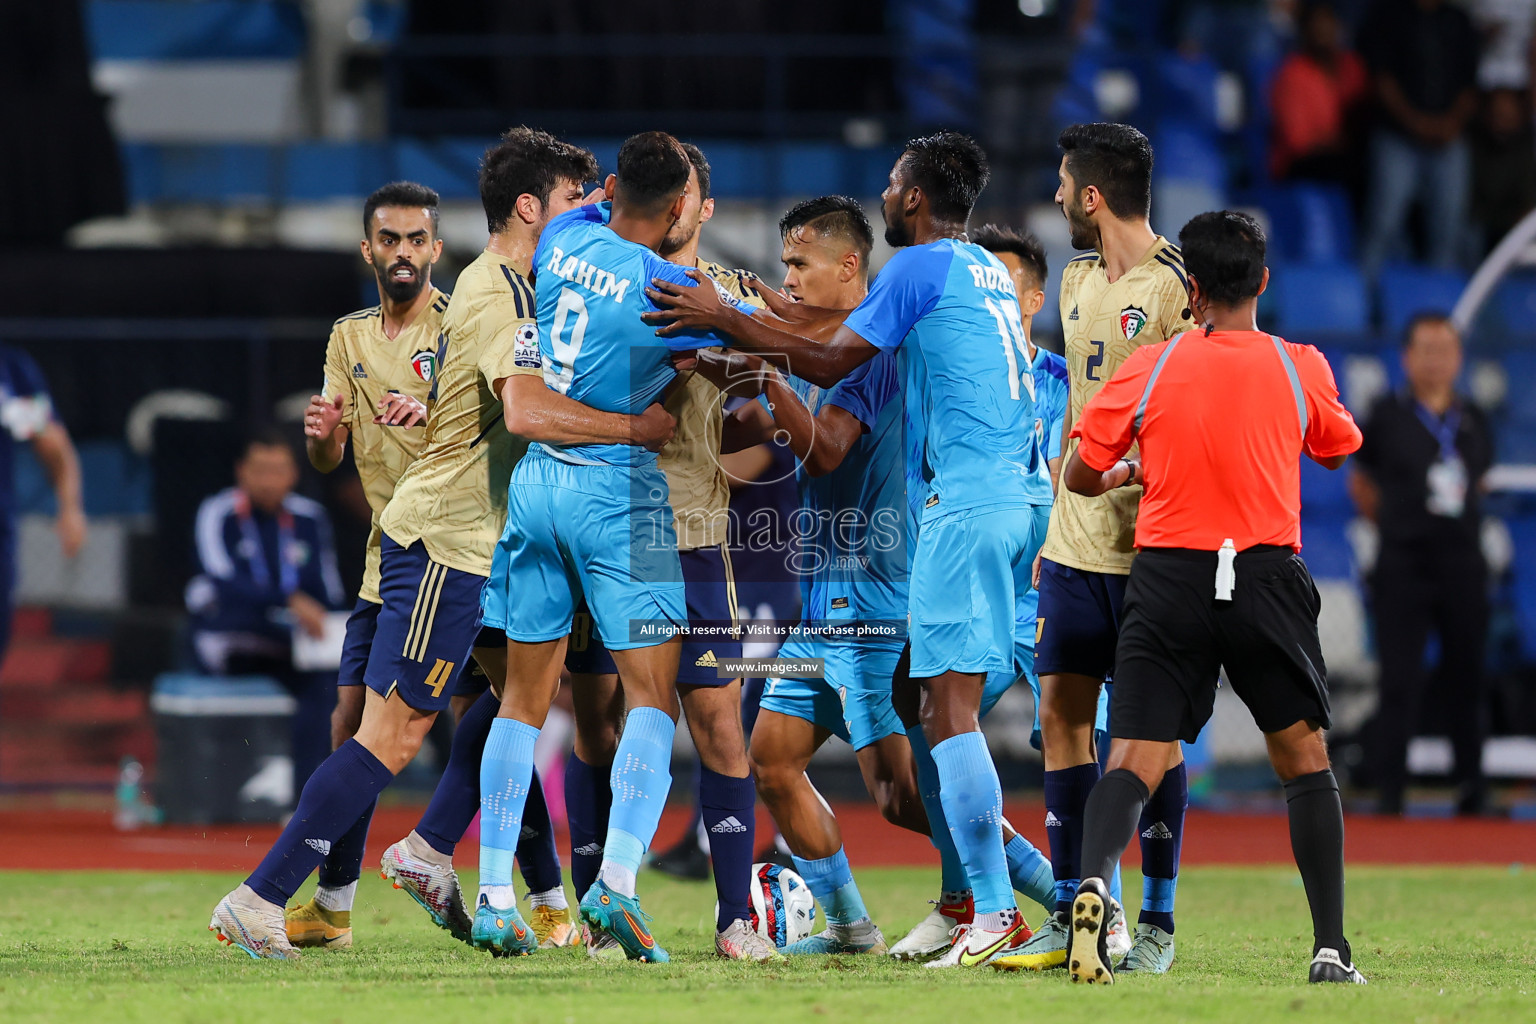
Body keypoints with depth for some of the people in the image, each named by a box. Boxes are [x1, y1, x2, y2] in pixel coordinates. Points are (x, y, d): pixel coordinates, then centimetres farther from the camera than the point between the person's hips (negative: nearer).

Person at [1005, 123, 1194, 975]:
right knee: (1061, 710, 5)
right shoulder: (1078, 281, 14)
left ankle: (1156, 923, 4)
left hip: (1151, 545, -7)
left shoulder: (1178, 287, -11)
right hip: (1076, 541, 7)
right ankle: (1069, 914, 11)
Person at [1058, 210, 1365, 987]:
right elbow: (1337, 450, 23)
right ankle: (1330, 949, 8)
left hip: (1168, 577, 0)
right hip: (1267, 582, 0)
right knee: (1304, 759, 14)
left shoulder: (1149, 368, 1)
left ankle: (1094, 882, -33)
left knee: (1134, 761, -4)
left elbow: (1079, 476, 7)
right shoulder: (1300, 368, 2)